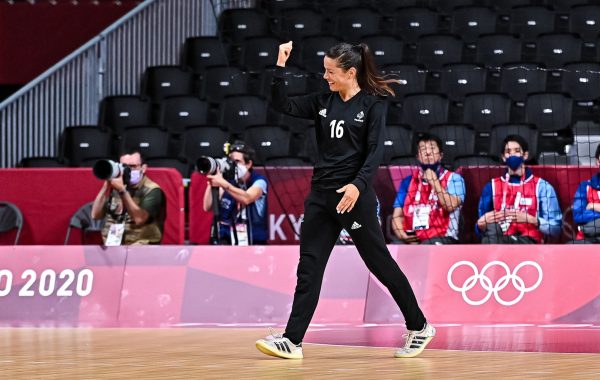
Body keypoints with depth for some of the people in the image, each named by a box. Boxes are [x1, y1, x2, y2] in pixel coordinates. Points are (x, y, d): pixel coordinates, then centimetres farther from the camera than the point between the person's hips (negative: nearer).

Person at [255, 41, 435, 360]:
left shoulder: (372, 105, -5)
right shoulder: (323, 102, 11)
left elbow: (375, 152, -12)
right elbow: (283, 105, 7)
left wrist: (358, 184, -25)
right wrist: (280, 66, -3)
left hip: (353, 196, -6)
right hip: (321, 196, 6)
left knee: (380, 262, 2)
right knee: (309, 267, 0)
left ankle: (419, 327, 16)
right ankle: (292, 341, -2)